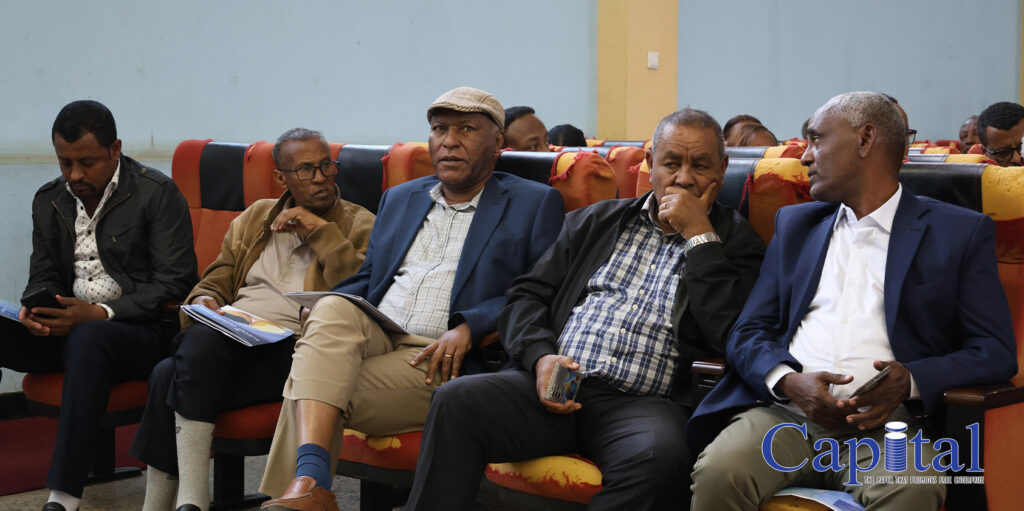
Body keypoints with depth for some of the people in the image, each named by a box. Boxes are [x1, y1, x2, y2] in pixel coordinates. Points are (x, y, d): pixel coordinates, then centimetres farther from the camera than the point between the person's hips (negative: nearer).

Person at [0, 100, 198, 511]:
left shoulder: (158, 194, -5)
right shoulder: (48, 200, 14)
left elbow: (174, 285, -11)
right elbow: (43, 276, 18)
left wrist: (98, 314, -22)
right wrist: (36, 312, -9)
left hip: (141, 332, -6)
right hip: (68, 328, 6)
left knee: (88, 337, -39)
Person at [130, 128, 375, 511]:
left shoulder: (359, 225, 10)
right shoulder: (255, 217, 26)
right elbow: (217, 280, 28)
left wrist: (320, 230, -8)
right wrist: (204, 301, 4)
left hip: (288, 348, -5)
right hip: (230, 336, 5)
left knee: (173, 377, -30)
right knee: (167, 374, -30)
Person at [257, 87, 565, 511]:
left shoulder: (534, 203, 9)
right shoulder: (399, 198, 28)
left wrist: (470, 327, -17)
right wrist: (320, 318, 4)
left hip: (440, 361, -4)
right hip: (373, 333, 5)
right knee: (332, 308, -32)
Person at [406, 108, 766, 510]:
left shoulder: (736, 243, 12)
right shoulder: (594, 222, 22)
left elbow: (729, 335, -6)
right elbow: (526, 296, 18)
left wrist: (699, 235, -4)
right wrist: (540, 357, -3)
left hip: (644, 402, -3)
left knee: (660, 455, -37)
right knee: (456, 400, -24)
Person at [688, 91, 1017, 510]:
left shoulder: (961, 232, 11)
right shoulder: (795, 224, 22)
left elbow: (996, 351, 4)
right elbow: (748, 332, 14)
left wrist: (911, 380, -15)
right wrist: (789, 381, -8)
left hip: (883, 425, -3)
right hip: (784, 410, 3)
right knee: (717, 473, -29)